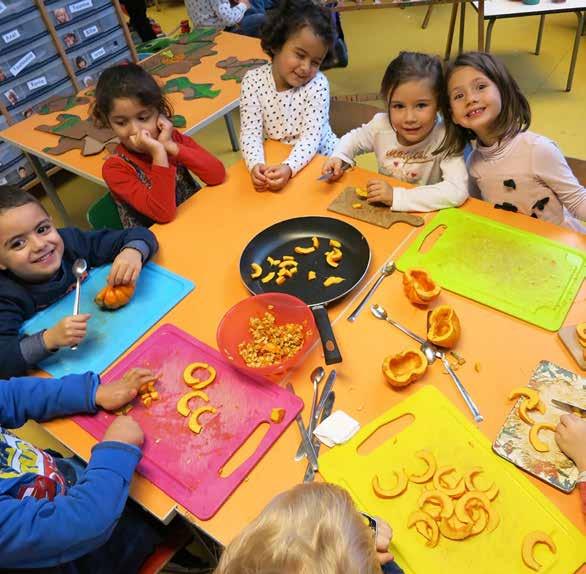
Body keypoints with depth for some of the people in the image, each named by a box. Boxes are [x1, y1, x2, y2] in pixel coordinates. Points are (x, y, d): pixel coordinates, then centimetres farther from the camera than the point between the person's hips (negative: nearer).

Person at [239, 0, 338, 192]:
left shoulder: (318, 84, -15)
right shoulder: (253, 80, -11)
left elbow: (311, 137, -21)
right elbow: (250, 132, -14)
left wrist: (289, 168, -39)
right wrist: (255, 164, -34)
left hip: (319, 159, 0)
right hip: (275, 162, 0)